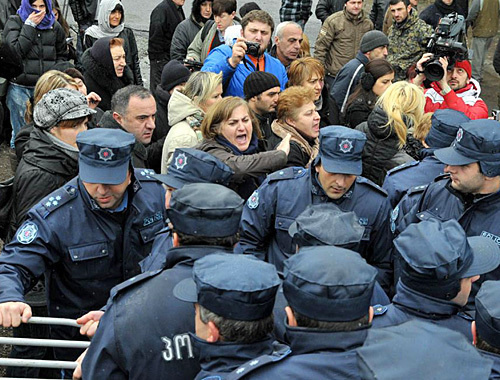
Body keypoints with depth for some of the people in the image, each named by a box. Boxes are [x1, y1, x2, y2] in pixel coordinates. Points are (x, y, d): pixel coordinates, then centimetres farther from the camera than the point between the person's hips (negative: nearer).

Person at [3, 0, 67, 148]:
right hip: (20, 87, -2)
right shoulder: (14, 22, 3)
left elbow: (62, 55, 22)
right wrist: (29, 26, -11)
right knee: (20, 132, 0)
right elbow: (16, 50, -11)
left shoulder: (54, 26, 12)